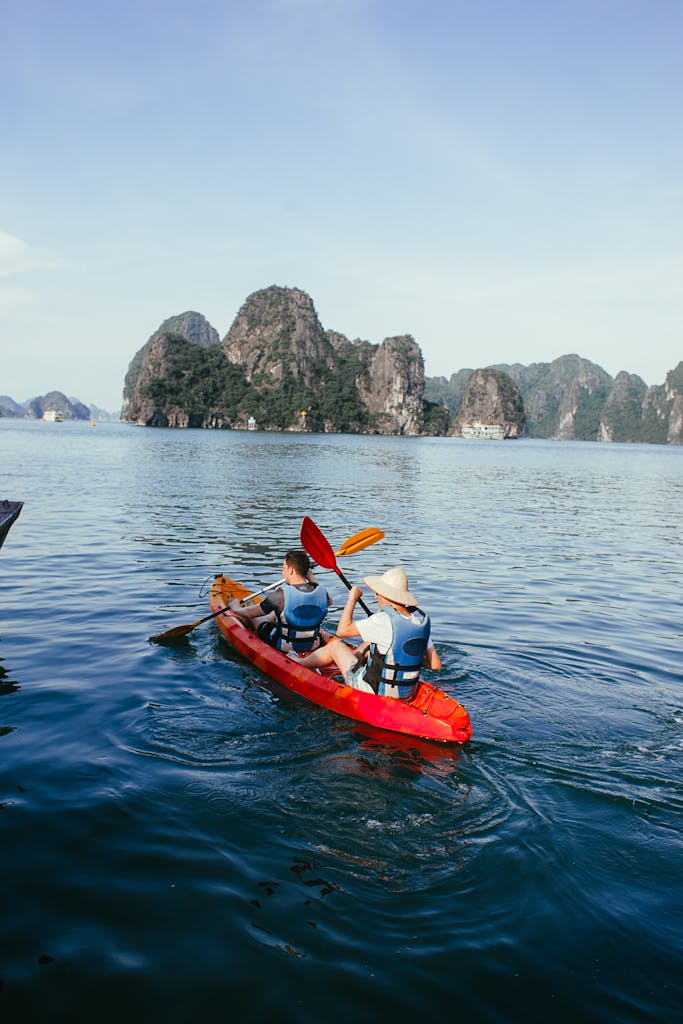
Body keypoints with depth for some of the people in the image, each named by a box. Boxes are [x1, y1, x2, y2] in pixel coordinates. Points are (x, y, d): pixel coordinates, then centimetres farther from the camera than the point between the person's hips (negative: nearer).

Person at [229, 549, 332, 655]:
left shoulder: (281, 595, -26)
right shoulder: (321, 592, -14)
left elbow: (248, 614, -13)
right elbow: (329, 601, 15)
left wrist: (235, 607, 11)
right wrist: (310, 576, 19)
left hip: (284, 647, -4)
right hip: (313, 646, 5)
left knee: (253, 618, 22)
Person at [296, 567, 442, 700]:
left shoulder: (385, 620, -25)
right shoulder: (421, 620, -4)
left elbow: (342, 630, -17)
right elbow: (436, 664, -1)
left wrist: (353, 598, -6)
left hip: (375, 692, -6)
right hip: (407, 693, 7)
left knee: (335, 645, 14)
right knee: (370, 643, 27)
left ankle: (298, 664, 39)